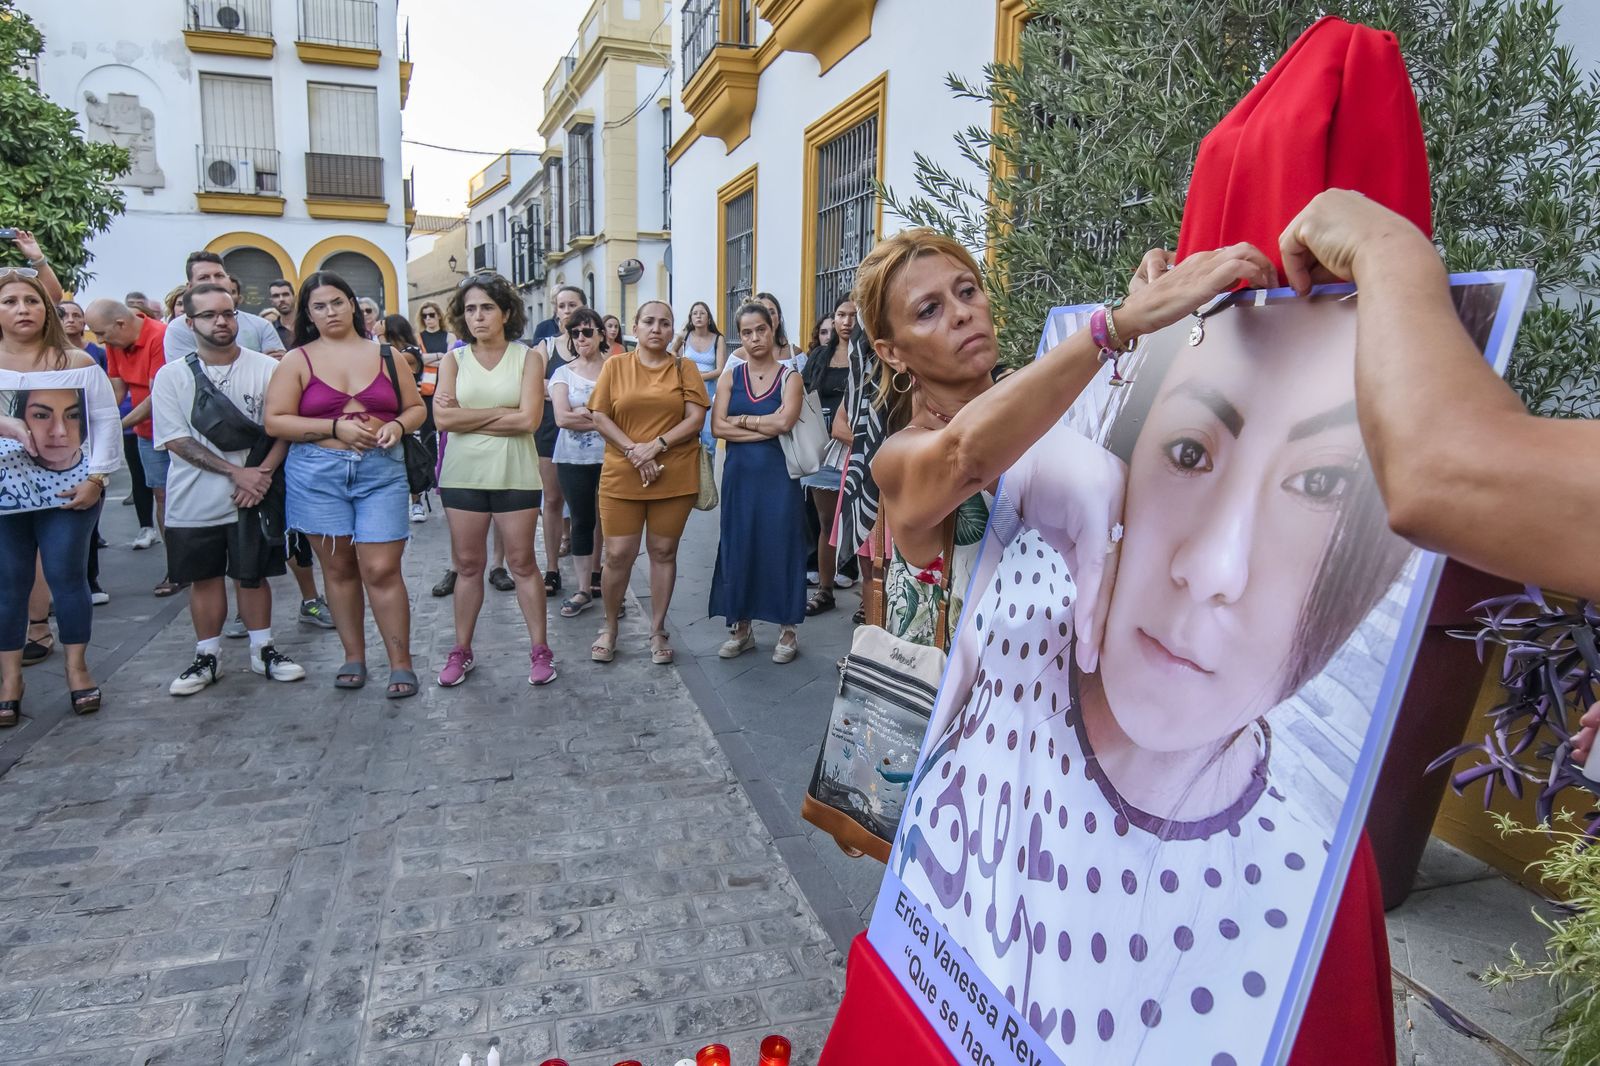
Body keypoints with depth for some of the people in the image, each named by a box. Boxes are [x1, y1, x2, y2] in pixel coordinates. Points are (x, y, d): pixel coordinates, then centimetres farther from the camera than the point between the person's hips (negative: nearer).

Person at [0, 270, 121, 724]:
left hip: (69, 490, -1)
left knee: (66, 575, 2)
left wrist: (95, 478, -9)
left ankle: (77, 668, 16)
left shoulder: (77, 362, 0)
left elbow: (106, 420, -1)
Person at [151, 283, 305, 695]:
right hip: (194, 502, 1)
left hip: (251, 497, -1)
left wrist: (263, 472, -16)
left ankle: (262, 651, 22)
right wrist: (235, 471, -16)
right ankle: (207, 657, 23)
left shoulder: (266, 369, -3)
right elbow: (176, 440, -7)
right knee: (204, 578, 11)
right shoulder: (171, 376, -2)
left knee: (252, 574, 9)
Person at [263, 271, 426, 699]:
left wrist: (397, 426, -7)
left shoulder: (384, 355, 10)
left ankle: (400, 664, 1)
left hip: (381, 470, 0)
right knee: (338, 567, 8)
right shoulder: (297, 360, 5)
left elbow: (416, 407, 15)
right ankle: (354, 657, 22)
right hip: (317, 473, 1)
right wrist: (336, 428, -12)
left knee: (382, 569, -6)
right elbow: (275, 422, -1)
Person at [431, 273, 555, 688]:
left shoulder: (527, 358, -1)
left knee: (522, 563, 4)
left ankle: (540, 649, 14)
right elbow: (443, 418, -8)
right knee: (467, 565, 10)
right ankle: (461, 651, 21)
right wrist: (501, 412, -11)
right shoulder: (453, 359, 5)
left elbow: (527, 420, -13)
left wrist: (466, 417, -8)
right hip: (462, 475, 2)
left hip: (514, 475, -2)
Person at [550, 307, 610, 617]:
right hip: (574, 459, 1)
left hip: (611, 456, -1)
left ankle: (599, 579, 21)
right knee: (582, 521, 5)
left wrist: (582, 412, -10)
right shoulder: (564, 373, 4)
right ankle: (584, 589, 11)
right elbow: (562, 418, -8)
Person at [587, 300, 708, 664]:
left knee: (663, 552, 7)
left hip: (675, 477, 1)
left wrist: (656, 446, -14)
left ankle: (657, 631, 19)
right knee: (618, 555, -1)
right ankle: (609, 628, 20)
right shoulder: (616, 366, 6)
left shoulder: (684, 369, 7)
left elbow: (696, 419, -2)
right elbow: (599, 417, 0)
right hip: (621, 475, 0)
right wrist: (635, 452, -12)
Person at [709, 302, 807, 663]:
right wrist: (765, 427, -12)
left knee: (780, 546, 3)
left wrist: (742, 420, -7)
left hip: (778, 474, -3)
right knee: (738, 546, 7)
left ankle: (787, 629, 16)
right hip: (739, 474, 3)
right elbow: (717, 427, -7)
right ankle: (742, 627, 20)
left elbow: (784, 422, -17)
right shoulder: (731, 377, 6)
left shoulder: (789, 377, 0)